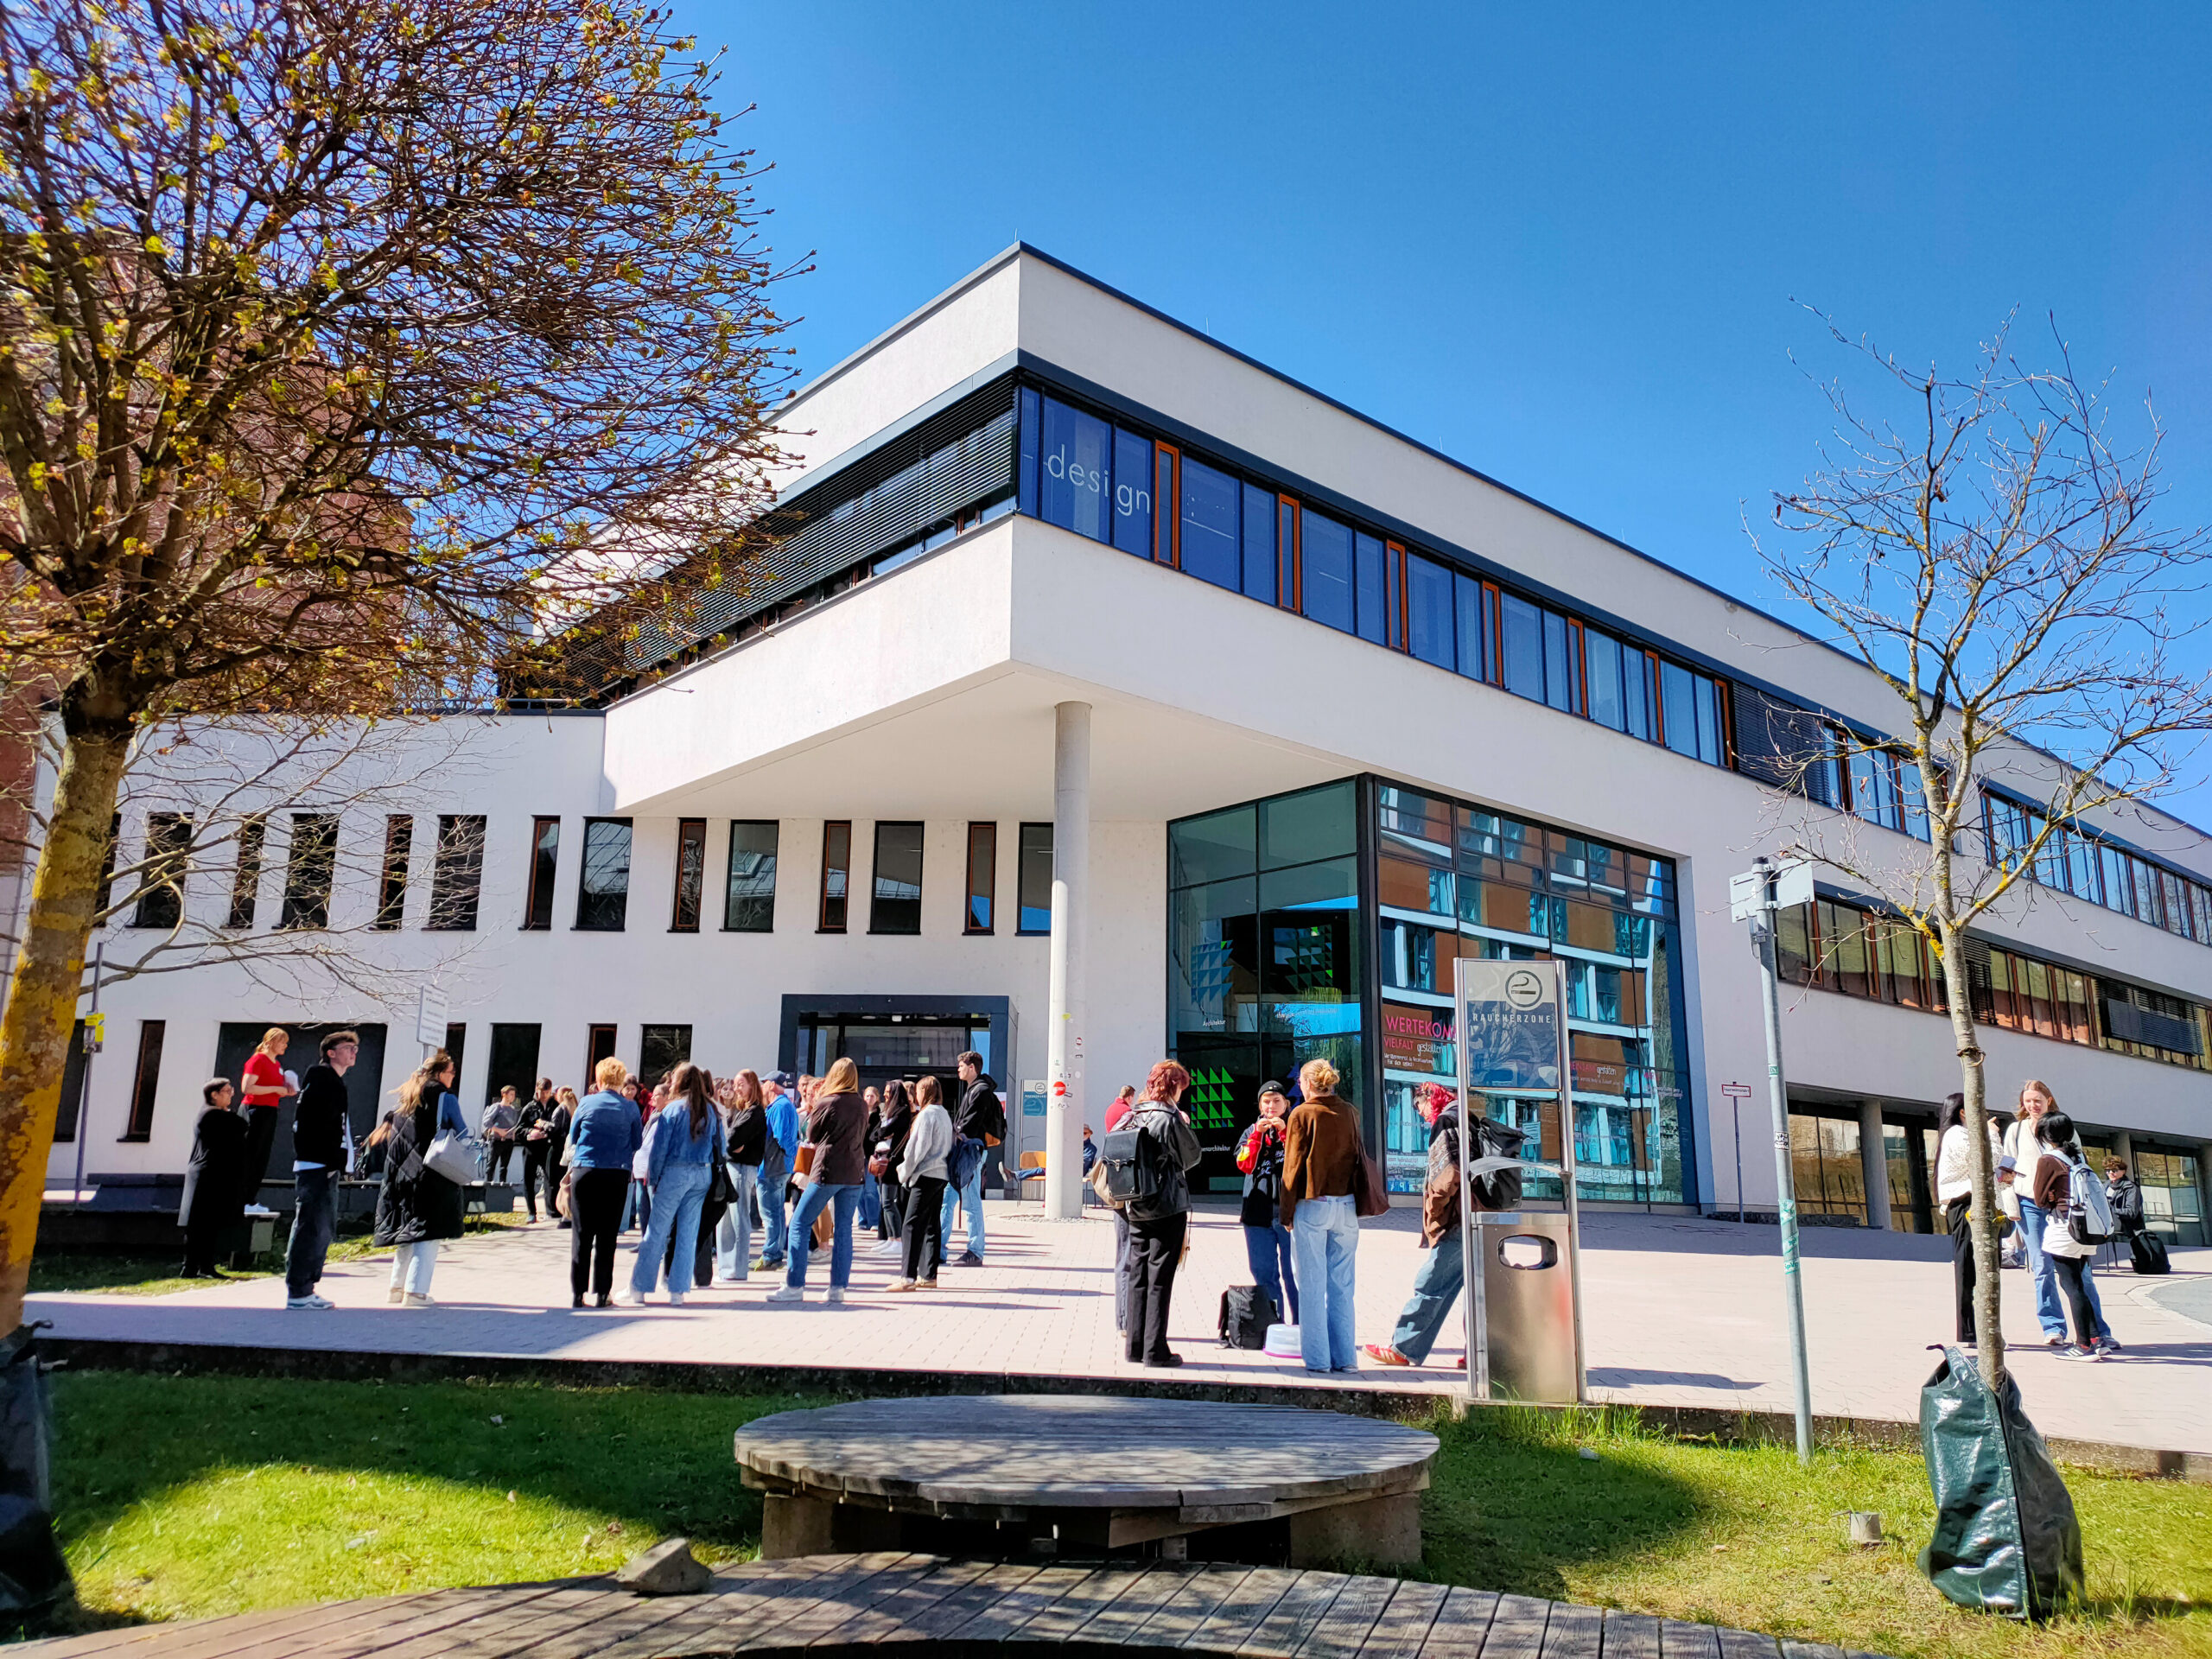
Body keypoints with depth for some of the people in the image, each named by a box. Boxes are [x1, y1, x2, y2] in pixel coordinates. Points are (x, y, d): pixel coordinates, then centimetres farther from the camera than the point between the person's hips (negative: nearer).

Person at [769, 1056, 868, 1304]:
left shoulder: (827, 1102, -10)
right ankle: (838, 1287, 6)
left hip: (827, 1171, -5)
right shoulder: (862, 1106, 6)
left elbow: (812, 1135, 3)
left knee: (799, 1225, 3)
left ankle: (794, 1286, -1)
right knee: (843, 1229, 8)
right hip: (854, 1173, 5)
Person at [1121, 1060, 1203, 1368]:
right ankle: (1155, 1350, 0)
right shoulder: (1170, 1118, -13)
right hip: (1168, 1208, -6)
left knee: (1138, 1276, 11)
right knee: (1160, 1279, -1)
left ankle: (1135, 1346, 16)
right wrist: (1186, 1127, 11)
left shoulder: (1132, 1117, 5)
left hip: (1137, 1208, 6)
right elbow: (1192, 1157, -2)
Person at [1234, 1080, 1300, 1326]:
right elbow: (1245, 1165, -1)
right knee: (1263, 1273, 6)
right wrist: (1258, 1133, -9)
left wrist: (1284, 1131, -14)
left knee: (1293, 1274, -4)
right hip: (1258, 1213, 3)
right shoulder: (1252, 1131, 15)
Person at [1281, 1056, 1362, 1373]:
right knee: (1342, 1285, 10)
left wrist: (1287, 1211, 2)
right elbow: (1357, 1156, 13)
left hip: (1311, 1205, -4)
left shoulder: (1302, 1114, -6)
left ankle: (1317, 1358, 4)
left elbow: (1293, 1165, -4)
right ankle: (1345, 1357, 11)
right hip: (1346, 1205, 4)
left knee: (1312, 1285, 2)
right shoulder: (1348, 1112, 6)